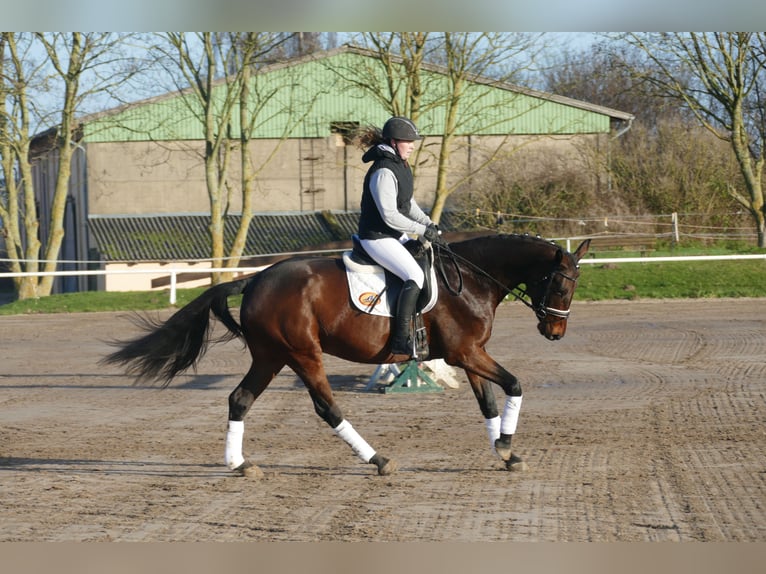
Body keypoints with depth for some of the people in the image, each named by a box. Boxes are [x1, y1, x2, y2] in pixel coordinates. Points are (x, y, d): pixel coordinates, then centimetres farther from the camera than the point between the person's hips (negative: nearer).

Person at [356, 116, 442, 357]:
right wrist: (422, 230, -19)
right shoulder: (383, 172, -23)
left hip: (396, 235, 11)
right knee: (415, 276, -23)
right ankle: (401, 339, -23)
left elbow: (408, 203, 20)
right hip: (377, 238, -11)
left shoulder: (401, 166, 9)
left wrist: (428, 223, 6)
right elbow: (390, 216, -25)